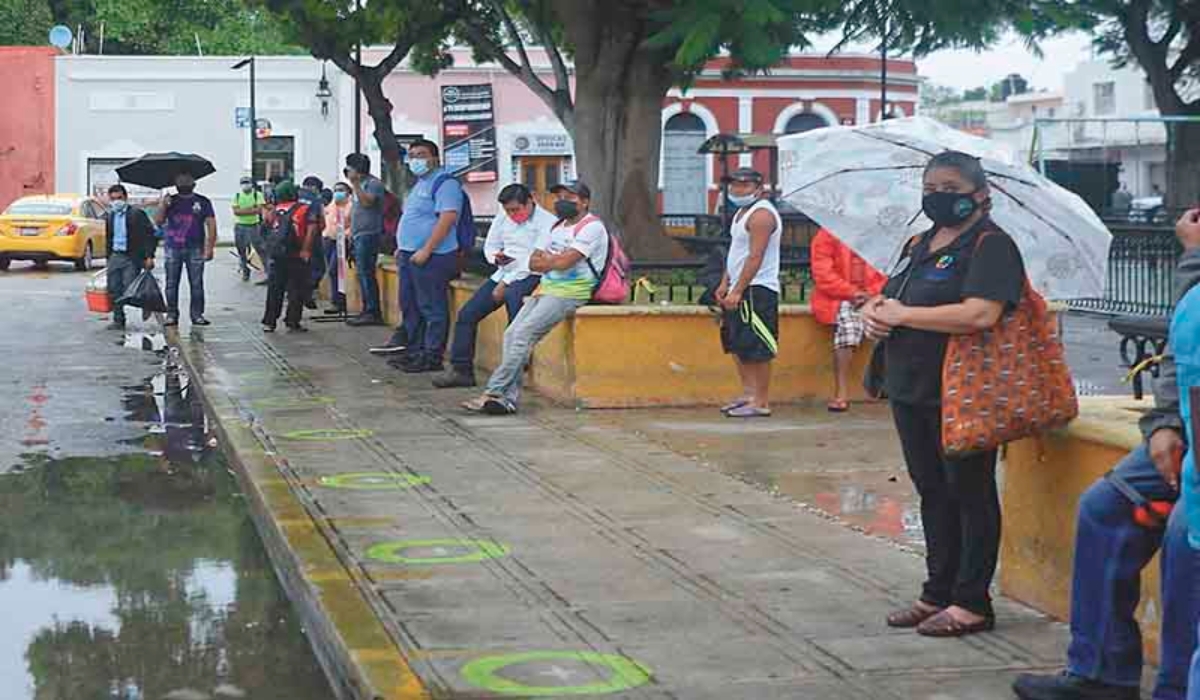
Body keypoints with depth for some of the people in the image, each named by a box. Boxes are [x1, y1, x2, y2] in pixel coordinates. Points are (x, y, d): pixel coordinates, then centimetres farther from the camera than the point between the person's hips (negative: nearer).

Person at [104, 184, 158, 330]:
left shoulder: (137, 214, -5)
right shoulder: (110, 217, 14)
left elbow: (150, 235, -7)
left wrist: (149, 256, -13)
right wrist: (108, 260, 20)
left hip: (132, 258, -6)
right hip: (115, 256, 6)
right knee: (114, 290, 3)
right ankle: (118, 321, 11)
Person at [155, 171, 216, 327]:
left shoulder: (202, 202, 5)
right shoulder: (170, 201, 10)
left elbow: (211, 225, 2)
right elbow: (158, 221, 4)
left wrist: (210, 247, -7)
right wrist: (163, 206, -12)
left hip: (194, 249, -1)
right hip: (173, 249, 1)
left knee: (196, 284, 0)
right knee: (171, 284, 2)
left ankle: (197, 314, 6)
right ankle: (171, 315, 8)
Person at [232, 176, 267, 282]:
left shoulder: (257, 195, -1)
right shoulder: (237, 196, 7)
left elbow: (259, 209, -13)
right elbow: (236, 211, -5)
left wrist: (243, 211, -15)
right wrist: (251, 209, -14)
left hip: (254, 225, -3)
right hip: (240, 226, 3)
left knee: (259, 248, -6)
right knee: (241, 250, 8)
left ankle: (267, 269, -2)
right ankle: (245, 272, 19)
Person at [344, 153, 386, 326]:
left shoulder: (374, 184, -8)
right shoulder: (360, 185, 21)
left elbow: (367, 202, -24)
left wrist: (354, 183, -20)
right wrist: (351, 235, 21)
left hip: (368, 235, -10)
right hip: (358, 236, 10)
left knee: (366, 273, -11)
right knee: (363, 274, 9)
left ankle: (373, 313, -11)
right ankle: (368, 311, 11)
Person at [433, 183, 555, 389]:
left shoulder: (547, 223, -9)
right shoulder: (503, 219, 14)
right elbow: (489, 246, 23)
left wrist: (506, 283, -18)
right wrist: (496, 257, -3)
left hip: (530, 275, -7)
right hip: (504, 273, 7)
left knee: (513, 295, -40)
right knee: (466, 314, -5)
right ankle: (461, 370, 2)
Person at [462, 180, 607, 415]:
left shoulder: (592, 227, -6)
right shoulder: (557, 227, 23)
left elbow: (565, 261, -17)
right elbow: (533, 263, 16)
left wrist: (545, 259, 4)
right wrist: (555, 261, -3)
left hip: (571, 292, -9)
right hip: (546, 289, 9)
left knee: (523, 334, -20)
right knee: (511, 334, -9)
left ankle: (494, 393, -18)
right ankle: (509, 398, -14)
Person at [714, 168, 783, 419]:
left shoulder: (761, 214, -16)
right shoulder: (743, 212, 17)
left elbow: (755, 257, -21)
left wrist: (737, 291, -23)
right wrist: (725, 284, 17)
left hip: (757, 290, -11)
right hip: (740, 289, 11)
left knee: (756, 349, -8)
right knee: (738, 346, 15)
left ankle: (761, 403, -5)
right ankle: (748, 394, 23)